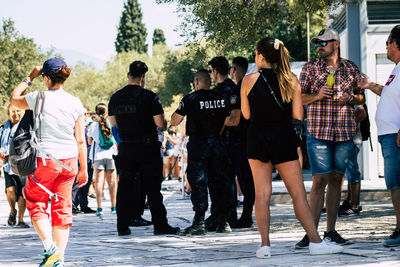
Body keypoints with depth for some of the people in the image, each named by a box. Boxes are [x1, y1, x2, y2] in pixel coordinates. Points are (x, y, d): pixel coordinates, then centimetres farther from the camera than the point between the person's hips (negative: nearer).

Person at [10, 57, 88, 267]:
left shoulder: (39, 98, -8)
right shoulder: (76, 103, 0)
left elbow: (14, 99, 13)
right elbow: (80, 140, 2)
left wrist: (30, 78, 21)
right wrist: (83, 168, 9)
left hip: (44, 160, -3)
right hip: (69, 161, 4)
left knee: (36, 204, 10)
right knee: (62, 209, 9)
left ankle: (50, 248, -8)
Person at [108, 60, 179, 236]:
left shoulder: (115, 98, 4)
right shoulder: (149, 97, -12)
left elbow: (113, 123, 17)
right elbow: (160, 124, -13)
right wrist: (164, 123, 8)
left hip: (125, 148, 4)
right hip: (148, 147, -4)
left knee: (125, 187, 9)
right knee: (153, 187, 0)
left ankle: (122, 226, 8)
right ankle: (160, 225, 2)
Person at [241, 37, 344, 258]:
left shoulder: (249, 80, -4)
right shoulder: (291, 80, 0)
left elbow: (246, 114, 3)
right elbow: (298, 115, -1)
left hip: (258, 137, 0)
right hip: (283, 137, 1)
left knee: (262, 193, 5)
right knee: (298, 192, 4)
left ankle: (265, 244, 1)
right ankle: (315, 242, 2)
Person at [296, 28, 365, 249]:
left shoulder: (351, 69, 9)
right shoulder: (310, 68, 5)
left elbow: (361, 97, 17)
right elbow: (298, 97, 5)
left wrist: (350, 99, -5)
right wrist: (317, 96, -13)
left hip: (344, 133, 2)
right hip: (318, 131, -2)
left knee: (336, 180, 6)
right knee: (320, 181, -9)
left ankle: (331, 231, 13)